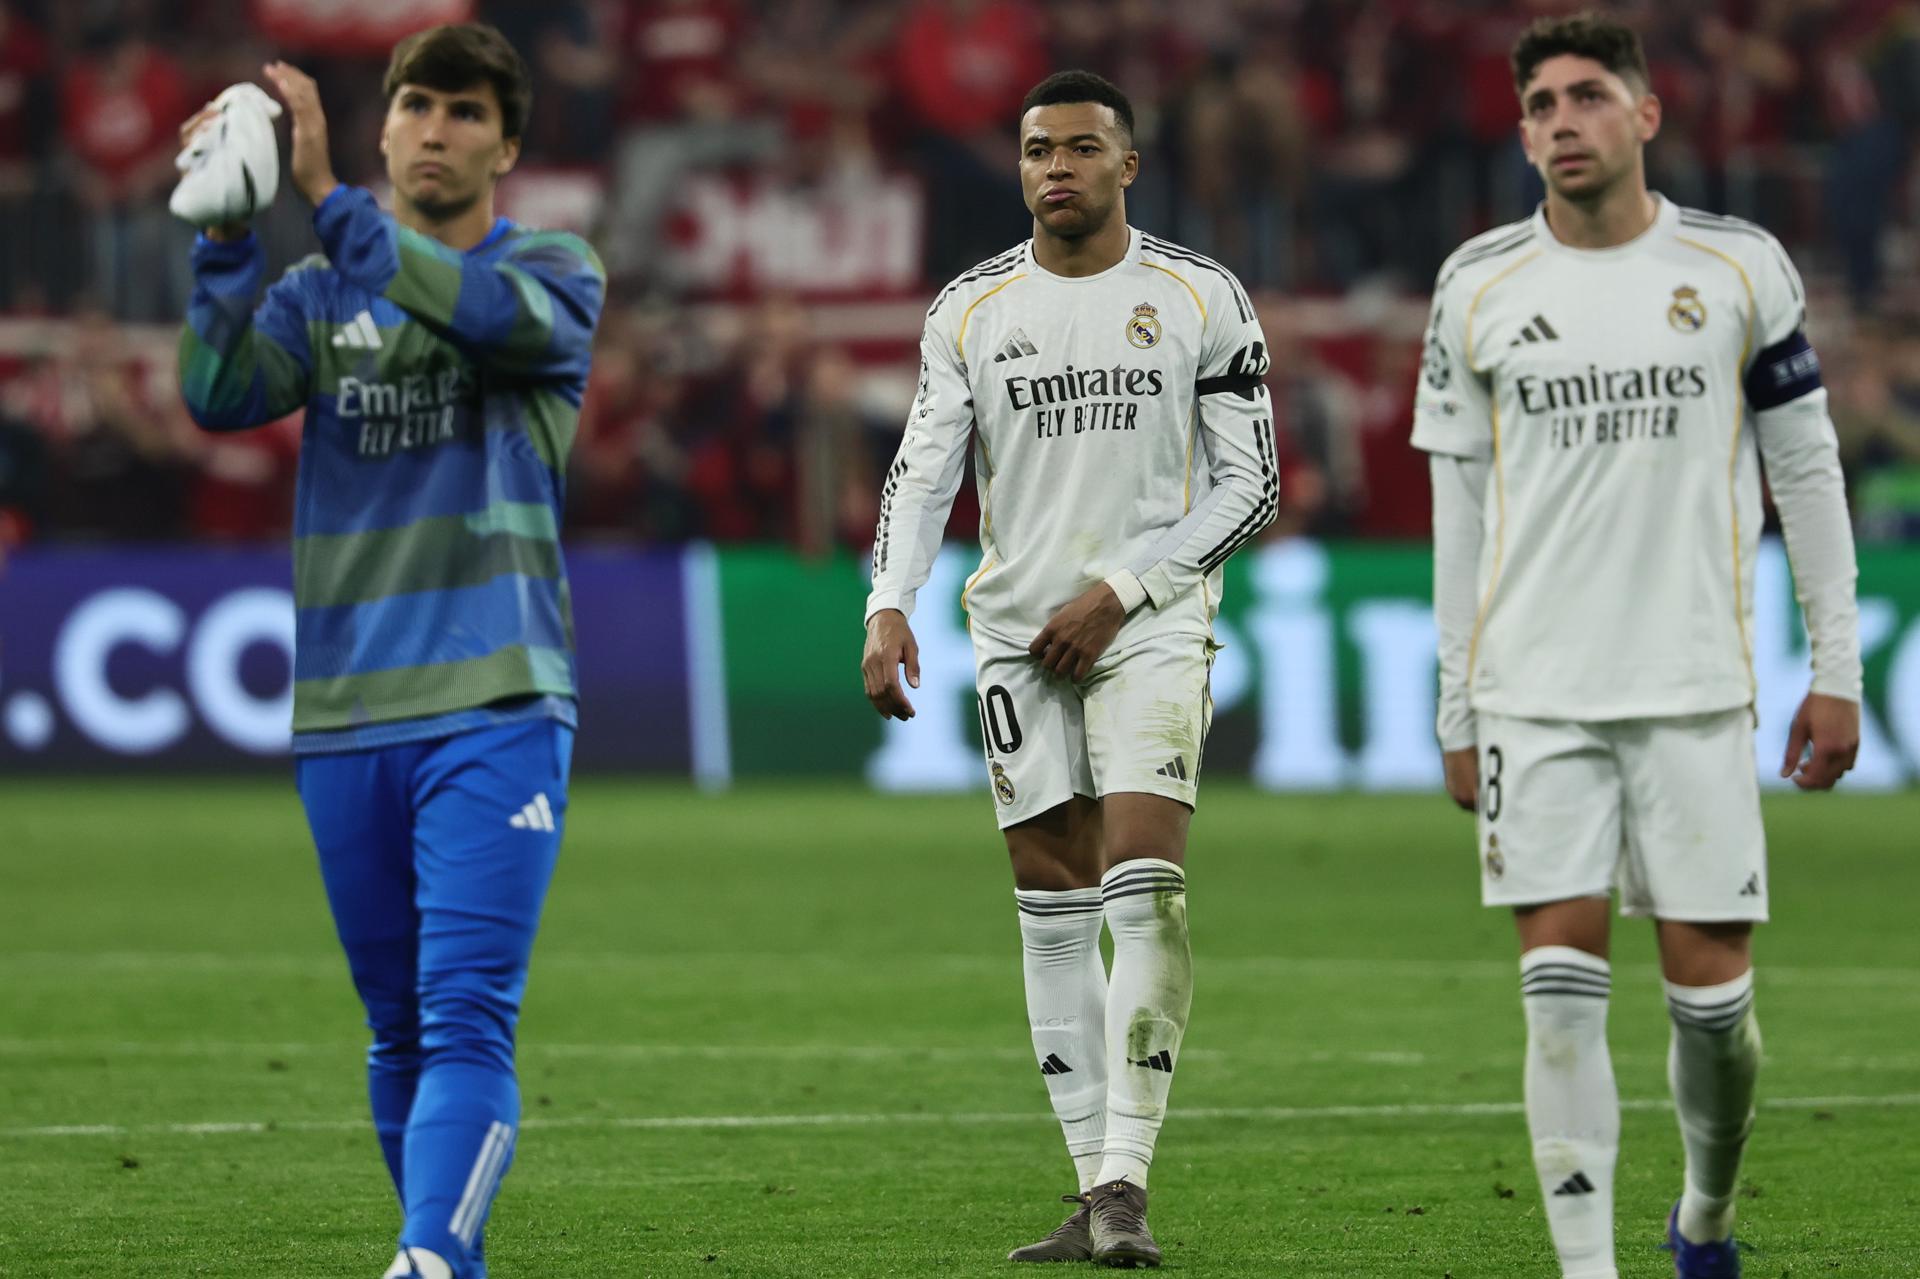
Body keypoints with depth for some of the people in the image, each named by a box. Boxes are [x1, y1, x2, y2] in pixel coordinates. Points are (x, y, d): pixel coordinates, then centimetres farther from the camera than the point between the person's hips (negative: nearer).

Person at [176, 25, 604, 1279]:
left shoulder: (554, 271, 4)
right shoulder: (324, 290, 13)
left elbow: (490, 309, -20)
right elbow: (221, 393, -4)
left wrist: (330, 198, -23)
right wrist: (225, 238, -16)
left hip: (494, 708, -4)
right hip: (345, 715, 4)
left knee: (465, 1018, -17)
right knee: (400, 1031, 10)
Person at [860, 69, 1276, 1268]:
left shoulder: (1204, 300, -1)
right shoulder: (971, 308, 5)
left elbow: (1250, 485, -1)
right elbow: (923, 471, 2)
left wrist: (1120, 589, -10)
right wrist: (889, 609, -14)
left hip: (1150, 624, -3)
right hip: (1018, 630, 3)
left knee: (1145, 886, -17)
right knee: (1053, 905, 2)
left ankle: (1126, 1180, -18)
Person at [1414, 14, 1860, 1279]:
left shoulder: (1739, 269, 2)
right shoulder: (1479, 288, 5)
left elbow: (1808, 472, 7)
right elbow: (1460, 504, 10)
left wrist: (1837, 672, 3)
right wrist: (1457, 711, 8)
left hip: (1695, 689, 0)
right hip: (1536, 692, 0)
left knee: (1712, 988, 0)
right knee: (1564, 988, -8)